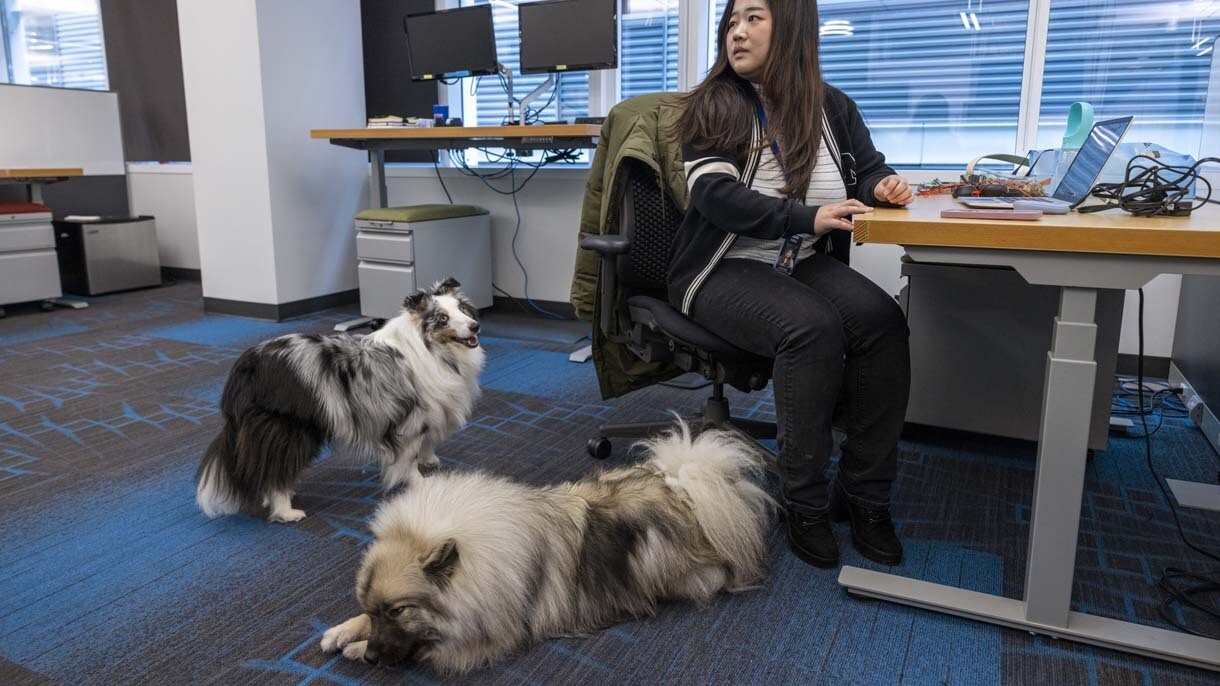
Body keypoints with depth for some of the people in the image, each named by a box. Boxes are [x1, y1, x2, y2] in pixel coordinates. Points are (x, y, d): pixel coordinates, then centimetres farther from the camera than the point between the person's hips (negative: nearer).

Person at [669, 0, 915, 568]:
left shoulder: (831, 107, 11)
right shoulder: (714, 106, -1)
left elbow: (869, 170, 24)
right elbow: (716, 194, -17)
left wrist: (883, 186, -3)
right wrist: (808, 217, -29)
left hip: (807, 263, 4)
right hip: (726, 269, -4)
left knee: (883, 321, -26)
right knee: (813, 327, -34)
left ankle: (863, 493, -13)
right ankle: (804, 501, -19)